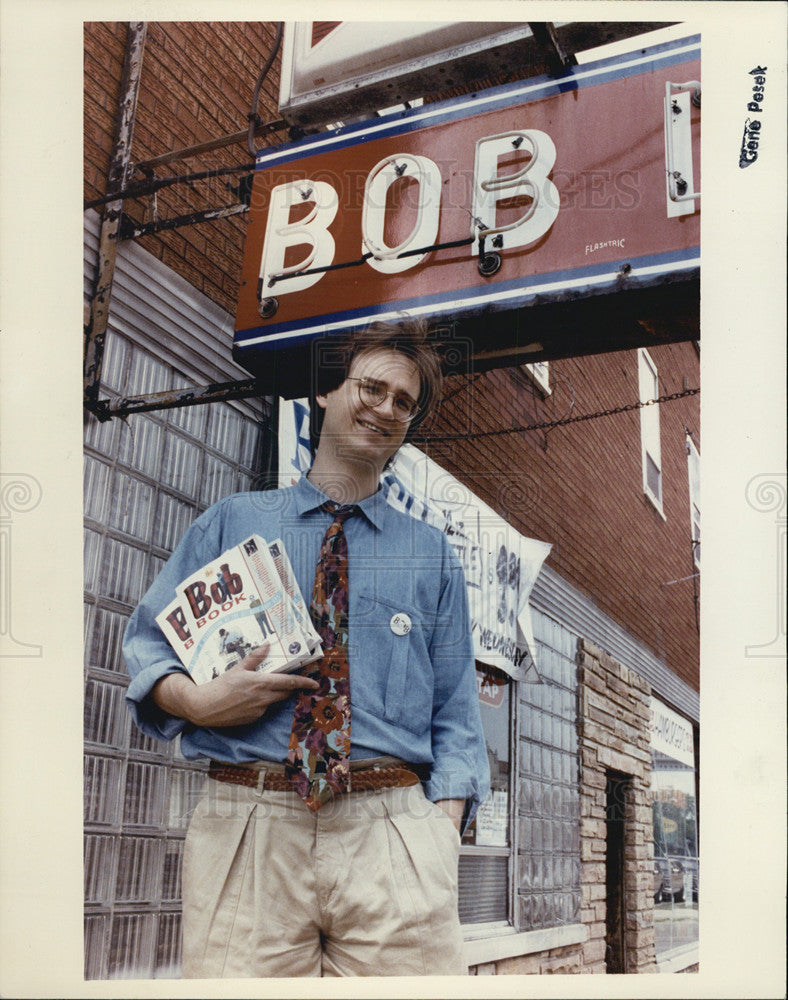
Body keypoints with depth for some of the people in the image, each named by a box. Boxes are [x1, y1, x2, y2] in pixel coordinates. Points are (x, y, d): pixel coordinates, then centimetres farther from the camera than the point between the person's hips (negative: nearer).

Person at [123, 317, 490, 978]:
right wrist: (196, 700, -6)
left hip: (394, 831, 1)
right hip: (245, 827, 0)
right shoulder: (231, 522, 15)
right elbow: (148, 641, 15)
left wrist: (444, 829, -2)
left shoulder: (432, 553, 16)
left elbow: (455, 709, 12)